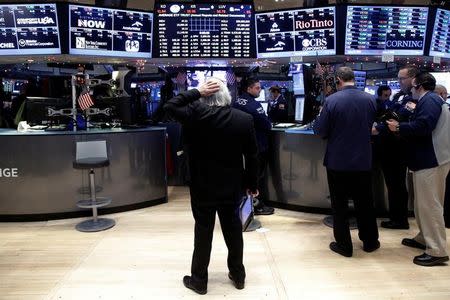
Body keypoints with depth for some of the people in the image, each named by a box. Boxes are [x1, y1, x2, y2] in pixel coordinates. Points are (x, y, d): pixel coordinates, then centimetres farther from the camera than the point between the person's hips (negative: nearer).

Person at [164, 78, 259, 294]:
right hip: (232, 186, 3)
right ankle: (238, 275, 32)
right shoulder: (245, 119, -6)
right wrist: (252, 184, 9)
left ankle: (199, 280, 23)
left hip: (203, 186, -2)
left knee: (203, 232, 9)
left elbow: (169, 106, -4)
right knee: (233, 229, 17)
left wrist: (197, 91, -7)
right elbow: (252, 156, -2)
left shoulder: (196, 114, -16)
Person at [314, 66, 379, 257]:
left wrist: (319, 118, 8)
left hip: (337, 161, -3)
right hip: (363, 161, 4)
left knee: (339, 205, 10)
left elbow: (320, 131, -11)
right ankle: (370, 241, 31)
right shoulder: (370, 99, -3)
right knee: (365, 202, 18)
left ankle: (344, 245, 18)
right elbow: (370, 126, 10)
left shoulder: (332, 100, -16)